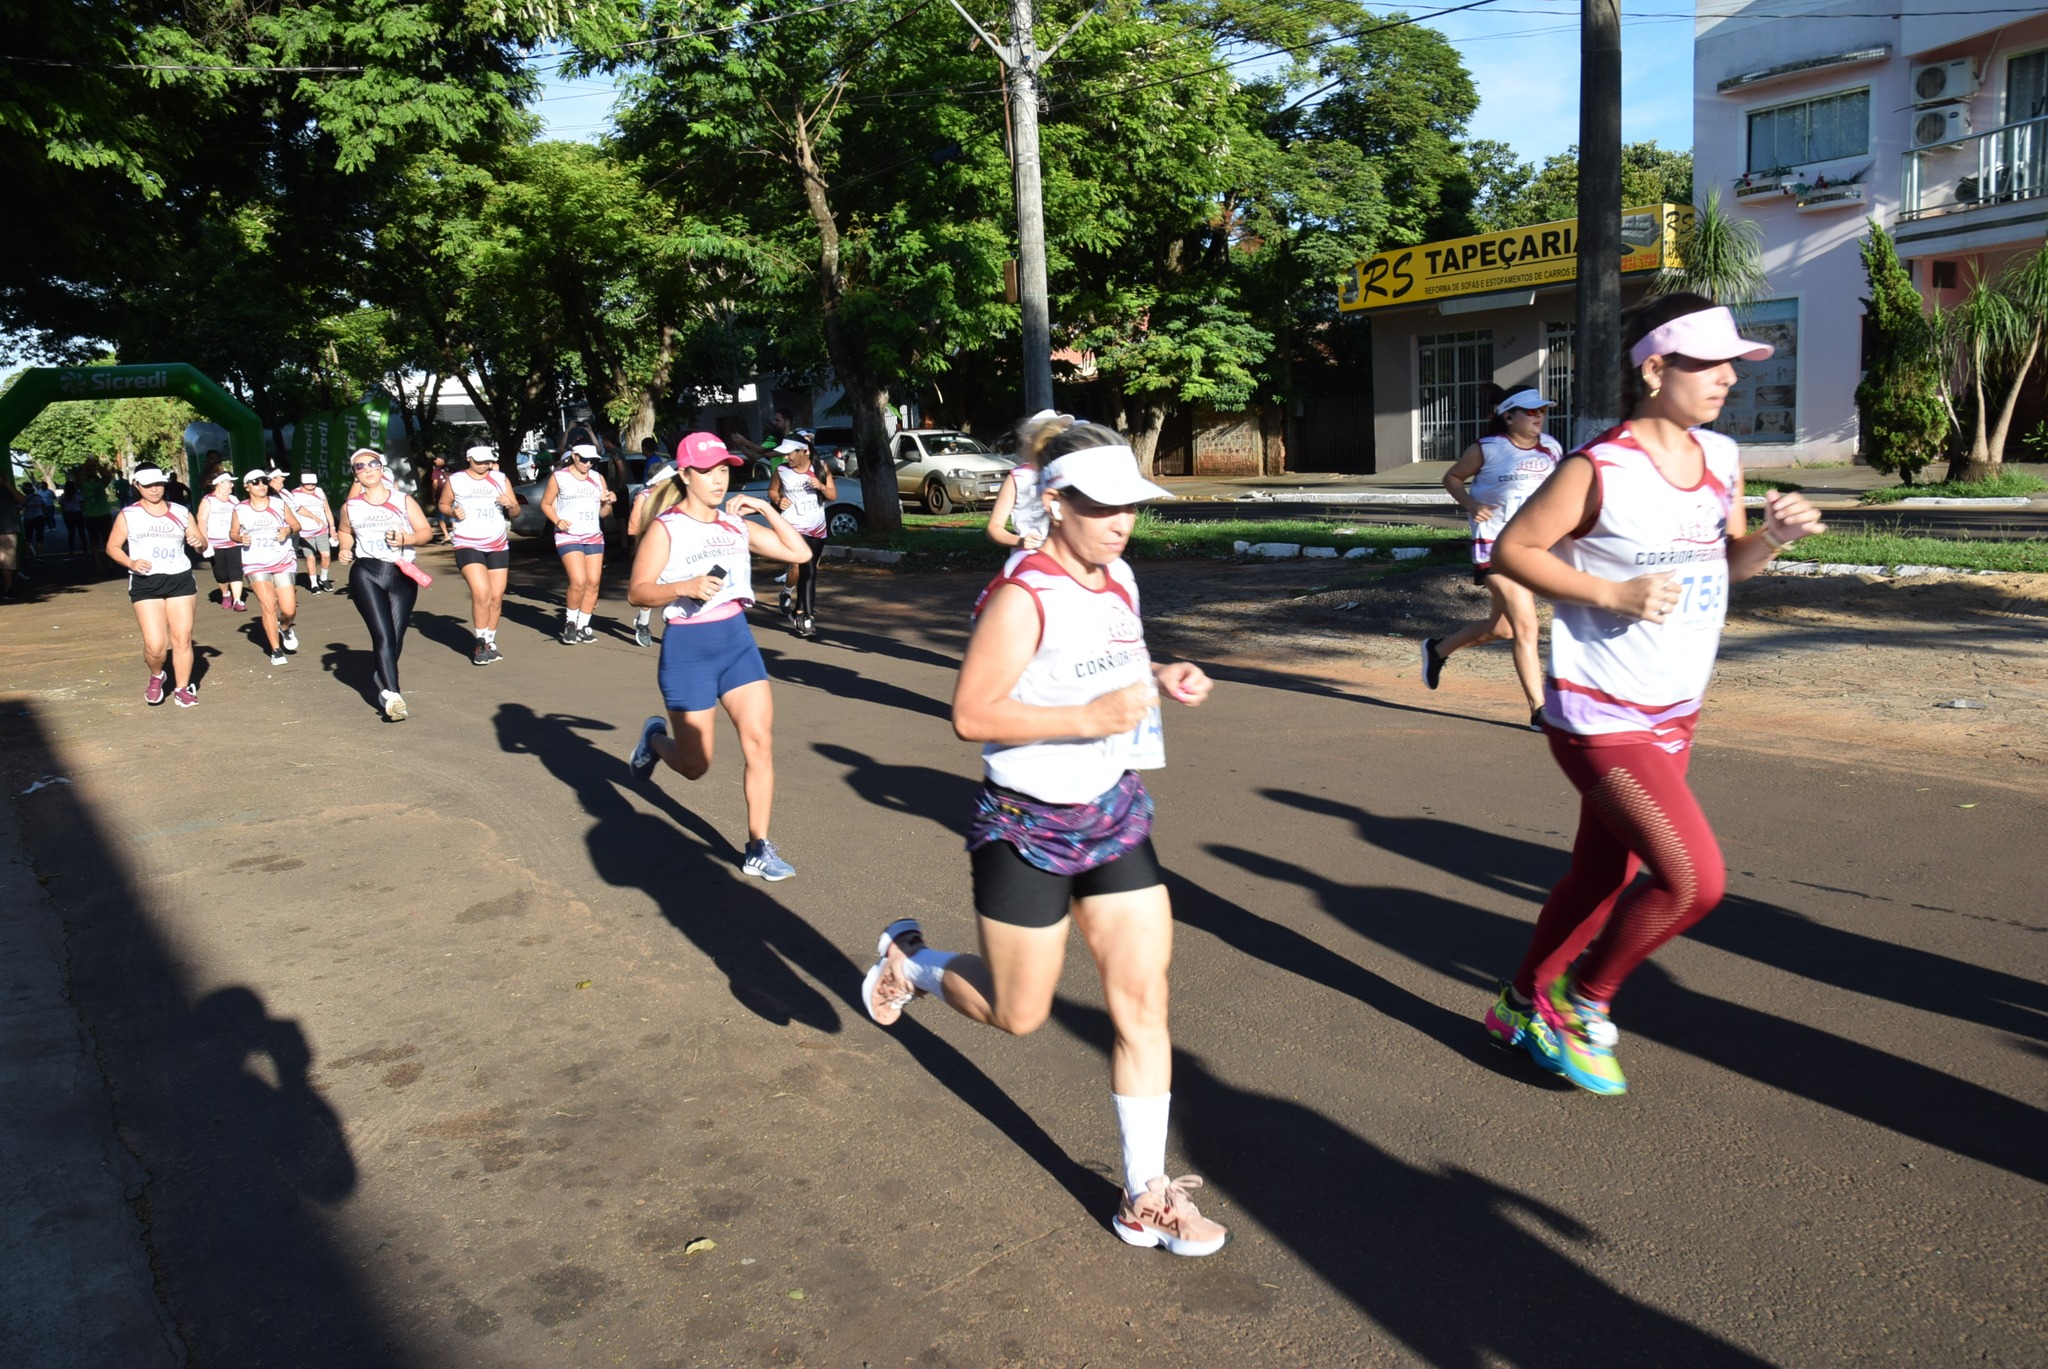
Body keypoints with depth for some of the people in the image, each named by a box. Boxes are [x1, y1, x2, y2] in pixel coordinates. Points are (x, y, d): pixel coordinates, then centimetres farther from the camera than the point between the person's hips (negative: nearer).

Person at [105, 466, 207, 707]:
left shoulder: (180, 513, 9)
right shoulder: (128, 515, 4)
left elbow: (202, 543, 14)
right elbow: (112, 547, 7)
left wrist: (198, 542, -11)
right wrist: (130, 563, -12)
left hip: (180, 580, 2)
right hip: (145, 584, -2)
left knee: (182, 639, 1)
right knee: (155, 644, -10)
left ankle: (183, 689, 16)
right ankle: (156, 676, 21)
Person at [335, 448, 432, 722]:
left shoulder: (403, 500, 7)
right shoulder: (351, 506, 11)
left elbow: (426, 531, 4)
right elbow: (344, 531, 30)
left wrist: (406, 539, -15)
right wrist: (344, 549, 9)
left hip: (402, 576, 1)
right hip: (366, 574, -1)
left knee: (396, 637, 4)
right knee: (383, 635, -16)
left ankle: (383, 677, 34)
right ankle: (392, 696, -23)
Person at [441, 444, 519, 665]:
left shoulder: (500, 479, 8)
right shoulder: (455, 481, 3)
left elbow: (516, 512, 10)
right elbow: (443, 504, 15)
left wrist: (510, 505, -13)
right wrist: (453, 512, -7)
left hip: (498, 546, 3)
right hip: (468, 545, -3)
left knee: (497, 597, 2)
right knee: (481, 593, -19)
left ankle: (490, 643, 16)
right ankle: (480, 643, -6)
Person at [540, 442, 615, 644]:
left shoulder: (598, 478, 12)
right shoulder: (559, 478, 0)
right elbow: (545, 504, 5)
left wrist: (608, 502, -7)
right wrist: (557, 521, -12)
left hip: (594, 537, 5)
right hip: (568, 537, -5)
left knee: (593, 583, 0)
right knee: (579, 582, -18)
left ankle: (583, 626, 11)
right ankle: (570, 621, 4)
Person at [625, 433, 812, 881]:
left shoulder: (737, 524, 7)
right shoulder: (665, 529, -8)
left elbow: (800, 552, 7)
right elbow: (637, 591, -10)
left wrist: (766, 509, -3)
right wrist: (685, 587, -26)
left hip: (737, 639, 4)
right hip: (687, 647, -4)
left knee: (760, 741, -8)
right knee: (695, 765, 4)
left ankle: (758, 849, 1)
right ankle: (656, 738, 39)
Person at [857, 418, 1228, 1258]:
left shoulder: (1118, 579, 4)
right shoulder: (1023, 596, -20)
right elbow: (971, 713, -22)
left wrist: (1160, 679, 1)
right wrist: (1087, 718, -28)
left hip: (1116, 815, 7)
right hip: (1028, 826, -6)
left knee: (1144, 1000, 3)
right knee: (1017, 1014, 10)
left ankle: (1145, 1196, 17)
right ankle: (907, 959, 40)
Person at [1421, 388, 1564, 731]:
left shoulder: (1551, 449, 7)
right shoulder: (1487, 449, -7)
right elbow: (1452, 477, 4)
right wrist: (1470, 503, -14)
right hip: (1495, 546, -7)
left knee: (1501, 627, 17)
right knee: (1526, 627, -13)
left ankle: (1438, 649, 41)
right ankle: (1539, 710, -7)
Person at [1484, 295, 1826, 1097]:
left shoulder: (1722, 459, 6)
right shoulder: (1600, 469, -16)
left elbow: (1730, 564, 16)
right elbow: (1511, 551, -12)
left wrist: (1775, 535, -6)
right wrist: (1613, 593, -19)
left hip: (1673, 718, 8)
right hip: (1600, 718, -8)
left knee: (1602, 876, 16)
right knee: (1695, 879, -15)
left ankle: (1522, 1006, 35)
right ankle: (1583, 998, 8)